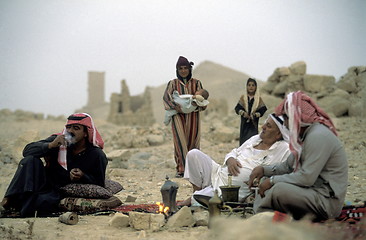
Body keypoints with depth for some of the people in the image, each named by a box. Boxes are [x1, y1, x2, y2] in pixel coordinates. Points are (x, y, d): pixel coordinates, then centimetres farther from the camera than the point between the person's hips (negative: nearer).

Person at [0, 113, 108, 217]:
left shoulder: (97, 155, -7)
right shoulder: (58, 140, -2)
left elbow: (99, 184, -2)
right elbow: (27, 150, -9)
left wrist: (82, 177, -22)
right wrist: (50, 145, -26)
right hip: (46, 184, 4)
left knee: (44, 202, -38)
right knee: (30, 160, -24)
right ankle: (9, 200, -30)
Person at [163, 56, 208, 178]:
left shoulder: (196, 83, 10)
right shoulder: (173, 83, 7)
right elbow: (166, 97, -2)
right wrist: (175, 106, -20)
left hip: (193, 116, 1)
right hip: (178, 116, -1)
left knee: (192, 142, 2)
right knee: (180, 141, -12)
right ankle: (181, 169, -14)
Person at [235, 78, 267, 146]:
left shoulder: (258, 98, 4)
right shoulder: (243, 97, 6)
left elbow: (262, 110, -1)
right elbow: (237, 108, 2)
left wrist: (255, 114, -17)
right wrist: (243, 113, -16)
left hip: (254, 122, -1)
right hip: (244, 122, 1)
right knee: (243, 138, 0)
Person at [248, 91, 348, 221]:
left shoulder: (319, 136, -18)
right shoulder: (305, 135, 15)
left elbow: (306, 178, -24)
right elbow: (288, 166, 20)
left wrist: (273, 180, -15)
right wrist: (264, 170, 5)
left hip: (327, 200, -11)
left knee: (280, 190, -31)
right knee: (266, 185, 11)